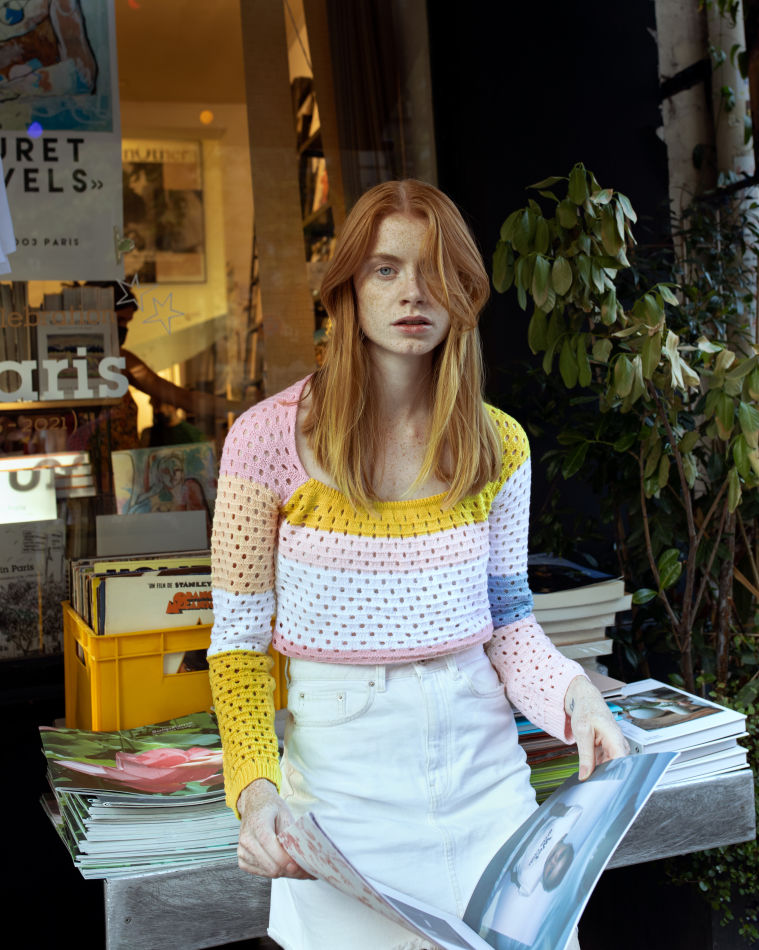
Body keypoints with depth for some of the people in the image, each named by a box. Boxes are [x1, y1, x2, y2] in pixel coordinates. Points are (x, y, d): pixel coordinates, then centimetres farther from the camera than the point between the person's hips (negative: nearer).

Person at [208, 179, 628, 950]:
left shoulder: (499, 444, 1)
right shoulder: (271, 438, -10)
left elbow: (509, 617, 7)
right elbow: (241, 640, -7)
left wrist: (574, 697, -12)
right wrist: (255, 787, -19)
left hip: (482, 759, 3)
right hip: (340, 764, -3)